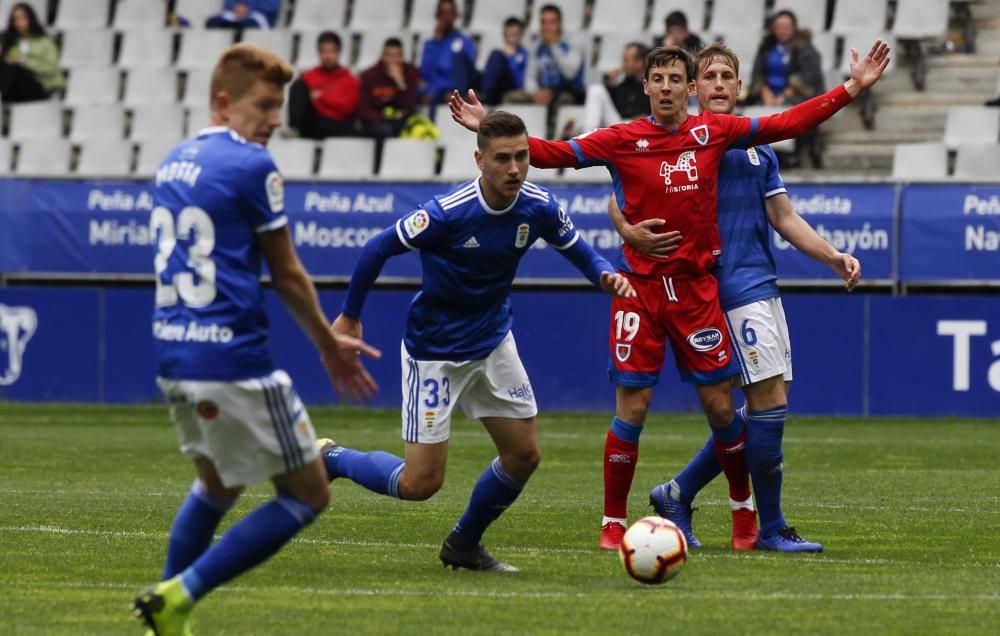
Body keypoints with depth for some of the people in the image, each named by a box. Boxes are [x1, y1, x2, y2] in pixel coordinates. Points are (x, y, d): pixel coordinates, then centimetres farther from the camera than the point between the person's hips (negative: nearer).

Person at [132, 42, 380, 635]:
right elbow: (287, 275, -5)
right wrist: (328, 343, 11)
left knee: (217, 481, 30)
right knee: (308, 494, 3)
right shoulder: (252, 165, -11)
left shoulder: (174, 162, 14)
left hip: (174, 356, 9)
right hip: (235, 361, -9)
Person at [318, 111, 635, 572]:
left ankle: (464, 545, 28)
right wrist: (349, 317, -6)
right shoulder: (447, 212, -27)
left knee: (524, 455, 5)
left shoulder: (539, 208, -12)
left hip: (493, 341, 6)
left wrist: (606, 275, -17)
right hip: (434, 351, -6)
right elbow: (377, 249, -16)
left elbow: (577, 249, 6)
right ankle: (331, 460, 19)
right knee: (420, 482, -8)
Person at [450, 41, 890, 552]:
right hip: (639, 287, -1)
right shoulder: (622, 140, -4)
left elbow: (788, 124, 7)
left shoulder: (714, 132, 2)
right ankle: (613, 523, 8)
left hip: (696, 287, 2)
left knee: (719, 406, 4)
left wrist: (852, 88, 5)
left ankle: (745, 510, 24)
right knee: (631, 409, -4)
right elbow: (553, 154, -8)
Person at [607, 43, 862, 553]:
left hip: (762, 283, 8)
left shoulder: (758, 148, 19)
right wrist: (629, 230, -25)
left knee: (765, 405, 7)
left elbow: (784, 218, 19)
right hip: (731, 283, -8)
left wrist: (833, 257, 7)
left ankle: (680, 492, 19)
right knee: (770, 399, -13)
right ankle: (771, 527, -5)